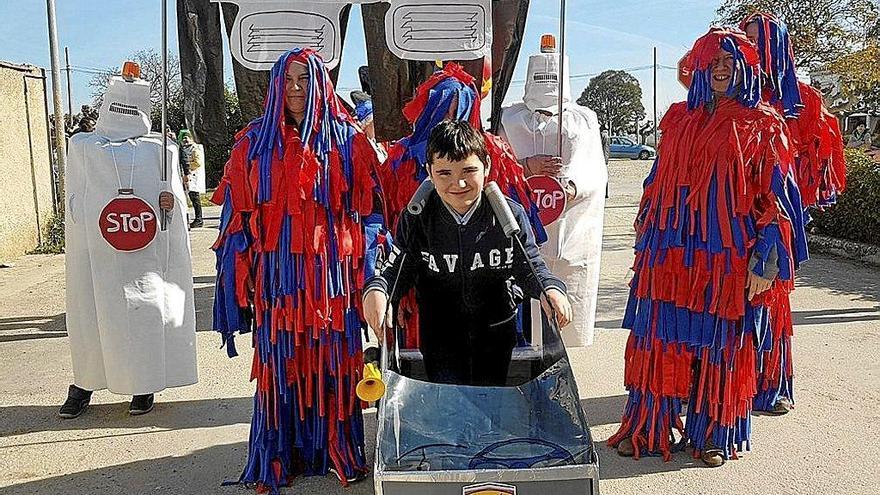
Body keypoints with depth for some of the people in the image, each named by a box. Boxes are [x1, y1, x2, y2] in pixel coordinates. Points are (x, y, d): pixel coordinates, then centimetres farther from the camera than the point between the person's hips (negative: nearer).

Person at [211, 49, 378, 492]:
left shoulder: (347, 140, 4)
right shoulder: (255, 140, 8)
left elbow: (367, 210, 3)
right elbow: (238, 213, 7)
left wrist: (368, 271, -4)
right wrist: (237, 275, 1)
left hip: (332, 269, 0)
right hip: (277, 270, 1)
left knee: (333, 361, 6)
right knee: (279, 360, 6)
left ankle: (339, 452, 22)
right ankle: (278, 459, 21)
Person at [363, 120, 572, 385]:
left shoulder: (511, 215, -11)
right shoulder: (416, 219, -11)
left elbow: (529, 267, -4)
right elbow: (398, 268, -6)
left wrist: (550, 289, -23)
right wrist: (376, 290, -26)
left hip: (496, 332, 1)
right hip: (440, 332, 0)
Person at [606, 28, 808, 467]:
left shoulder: (762, 125, 2)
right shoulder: (679, 118, 12)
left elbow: (775, 196, -2)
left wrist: (765, 261, -9)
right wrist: (645, 241, 12)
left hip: (728, 256, -3)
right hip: (671, 251, 3)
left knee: (719, 344, 6)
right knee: (660, 339, 4)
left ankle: (713, 434, 21)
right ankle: (650, 427, 18)